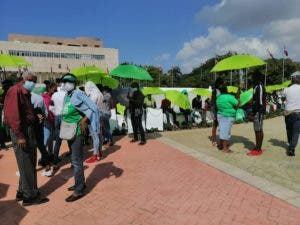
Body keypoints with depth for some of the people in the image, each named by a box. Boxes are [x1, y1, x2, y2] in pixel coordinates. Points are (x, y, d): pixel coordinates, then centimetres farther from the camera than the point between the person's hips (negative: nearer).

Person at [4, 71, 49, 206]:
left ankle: (23, 192, 30)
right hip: (21, 131, -9)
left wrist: (36, 116, 1)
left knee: (30, 163, 16)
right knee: (26, 165, 0)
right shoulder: (15, 91, -13)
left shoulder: (26, 93, 15)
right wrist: (20, 136, -22)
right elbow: (12, 114, -21)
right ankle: (30, 196, 12)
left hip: (29, 129, 9)